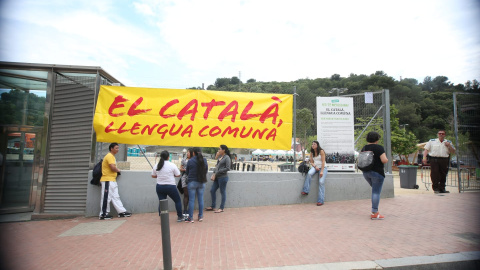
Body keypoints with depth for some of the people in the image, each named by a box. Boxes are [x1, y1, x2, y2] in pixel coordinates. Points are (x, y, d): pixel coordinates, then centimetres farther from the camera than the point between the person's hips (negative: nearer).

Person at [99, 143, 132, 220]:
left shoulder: (112, 156, 19)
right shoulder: (109, 156, -13)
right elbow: (113, 168, -22)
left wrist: (116, 171, 4)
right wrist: (118, 170, -5)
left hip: (112, 180, 10)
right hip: (107, 180, -10)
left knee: (116, 197, 10)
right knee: (106, 197, -3)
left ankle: (122, 212, 13)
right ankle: (103, 214, 6)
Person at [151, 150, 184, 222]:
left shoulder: (156, 166, 1)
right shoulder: (172, 165, -11)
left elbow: (153, 176, 10)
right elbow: (178, 175, -5)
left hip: (159, 186, 4)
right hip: (170, 186, -3)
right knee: (178, 201, 14)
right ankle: (179, 217, 20)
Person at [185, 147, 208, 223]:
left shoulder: (190, 161, -10)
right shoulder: (204, 160, -1)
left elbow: (187, 172, 3)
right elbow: (206, 171, 10)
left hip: (192, 182, -3)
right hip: (201, 182, 3)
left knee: (191, 200, 3)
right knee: (200, 199, 10)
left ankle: (190, 218, 8)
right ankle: (200, 217, 18)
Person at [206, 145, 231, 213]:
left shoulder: (227, 158, -11)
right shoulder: (220, 157, 11)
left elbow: (227, 168, -17)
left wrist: (218, 172, -13)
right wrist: (214, 173, 0)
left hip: (223, 177, -9)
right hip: (217, 177, 9)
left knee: (223, 192, 3)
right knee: (212, 191, 11)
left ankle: (221, 208, 14)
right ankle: (213, 206, 24)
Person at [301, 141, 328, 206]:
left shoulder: (321, 151, -5)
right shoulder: (311, 153, 10)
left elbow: (323, 162, -11)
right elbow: (311, 162, 10)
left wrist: (321, 171, -19)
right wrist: (315, 166, -12)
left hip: (322, 167, -3)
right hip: (315, 167, 4)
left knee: (321, 182, -21)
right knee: (309, 173, -31)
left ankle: (321, 200, -19)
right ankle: (306, 191, -27)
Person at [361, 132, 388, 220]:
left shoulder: (364, 148, 8)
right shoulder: (379, 148, -11)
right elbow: (384, 160, -19)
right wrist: (387, 159, 2)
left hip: (366, 172, 7)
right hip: (377, 172, -6)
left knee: (374, 190, 23)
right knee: (376, 192, -3)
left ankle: (374, 209, 20)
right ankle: (374, 213, -2)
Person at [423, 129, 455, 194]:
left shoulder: (448, 142, 15)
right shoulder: (432, 141, 9)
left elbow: (453, 152, 14)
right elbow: (426, 149, 6)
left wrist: (449, 146, -3)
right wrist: (424, 157, -7)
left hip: (444, 160, 3)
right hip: (434, 159, -3)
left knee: (443, 175, 5)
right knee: (435, 174, -5)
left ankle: (442, 188, 16)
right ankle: (436, 188, 3)